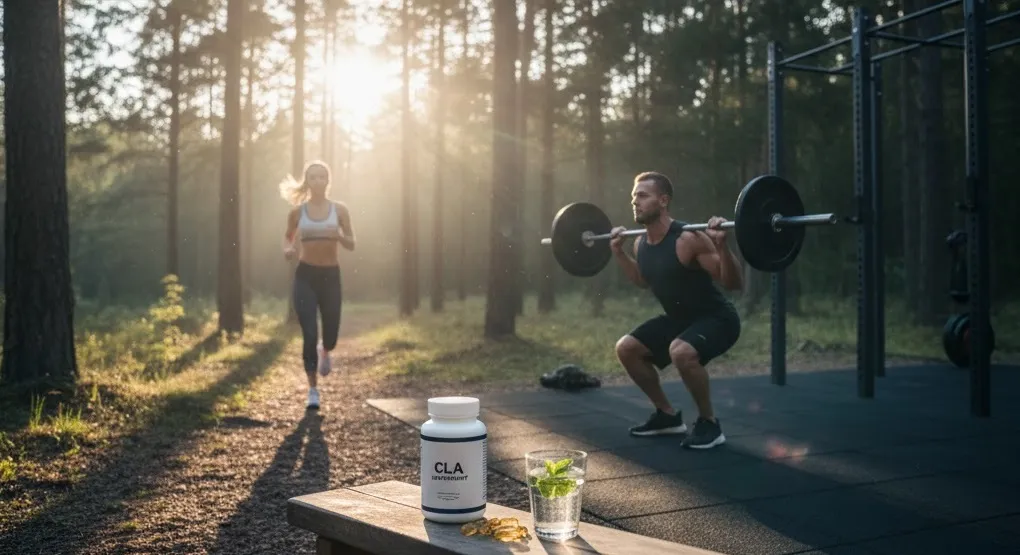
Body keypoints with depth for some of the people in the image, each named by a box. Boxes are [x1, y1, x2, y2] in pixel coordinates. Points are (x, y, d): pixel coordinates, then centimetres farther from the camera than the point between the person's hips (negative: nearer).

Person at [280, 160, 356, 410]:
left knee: (331, 335, 7)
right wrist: (288, 249, -8)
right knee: (309, 335, -8)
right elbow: (288, 237, 15)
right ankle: (313, 389, 7)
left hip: (331, 276, 1)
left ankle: (324, 352, 46)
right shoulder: (298, 211, 0)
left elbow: (352, 244, 1)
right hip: (305, 276, -1)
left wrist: (338, 236, -21)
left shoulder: (340, 209, -1)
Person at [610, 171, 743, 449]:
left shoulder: (688, 240, -27)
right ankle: (667, 415, 18)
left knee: (681, 351, -37)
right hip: (678, 318, 9)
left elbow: (734, 284, -26)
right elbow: (645, 281, 20)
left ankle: (709, 423, -13)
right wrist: (618, 251, 13)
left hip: (717, 318, -8)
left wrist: (721, 245, -39)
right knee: (626, 348, 5)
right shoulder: (641, 244, -2)